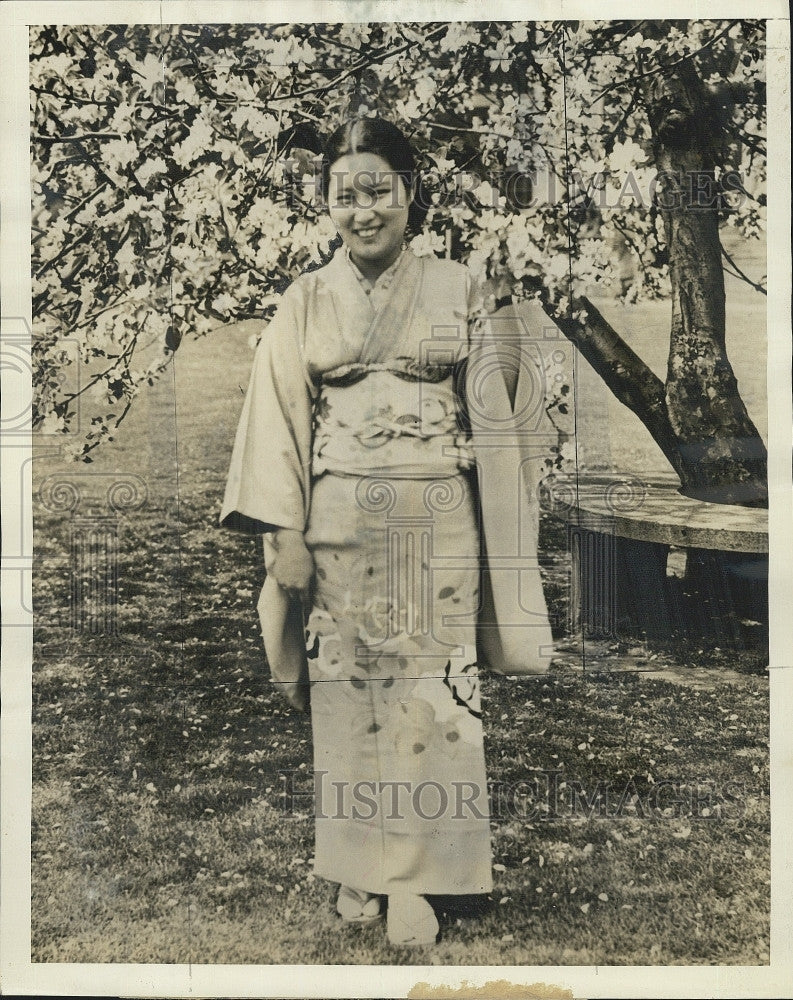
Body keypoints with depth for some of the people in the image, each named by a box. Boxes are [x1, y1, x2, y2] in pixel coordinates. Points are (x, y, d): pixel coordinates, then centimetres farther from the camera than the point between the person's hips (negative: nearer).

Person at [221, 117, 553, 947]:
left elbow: (490, 412, 7)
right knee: (346, 687, 5)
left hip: (436, 521, 0)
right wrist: (284, 533, -6)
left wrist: (498, 531, 4)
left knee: (431, 688, 1)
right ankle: (357, 865, 22)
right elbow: (278, 418, 2)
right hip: (339, 521, 1)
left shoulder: (455, 289, 6)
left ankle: (413, 877, 14)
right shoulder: (306, 301, 6)